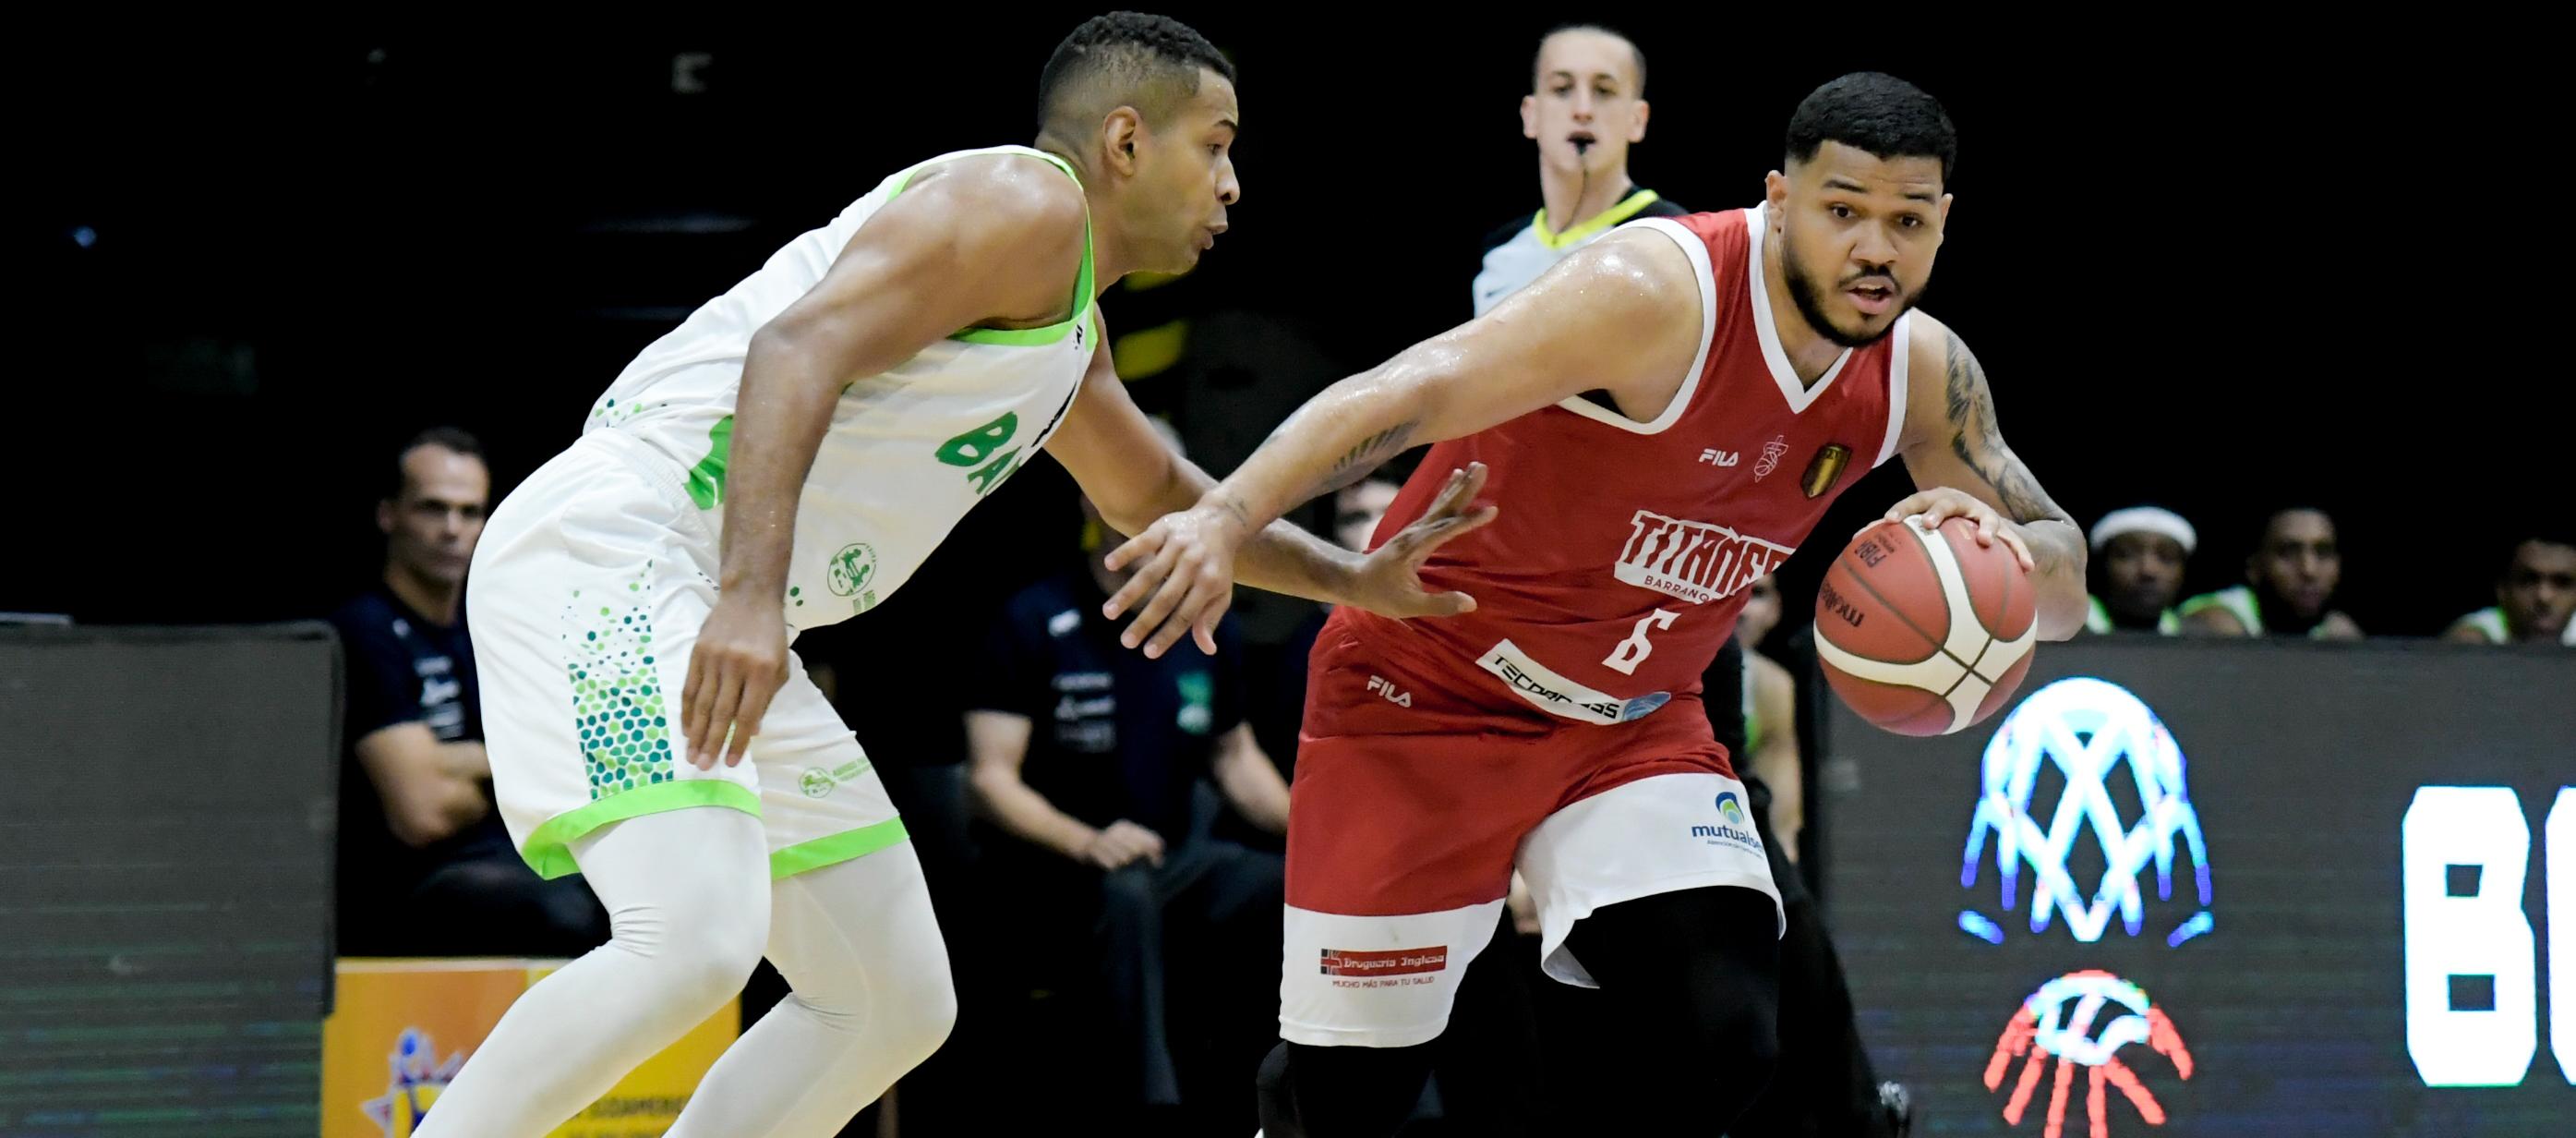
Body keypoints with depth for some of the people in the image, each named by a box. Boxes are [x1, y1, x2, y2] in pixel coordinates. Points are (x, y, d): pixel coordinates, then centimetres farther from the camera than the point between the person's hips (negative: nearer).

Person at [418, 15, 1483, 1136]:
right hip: (610, 548, -11)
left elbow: (1155, 498, 43)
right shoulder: (1027, 205, -7)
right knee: (694, 941, -30)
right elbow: (798, 350, -21)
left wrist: (1356, 579, 38)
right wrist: (750, 599, -32)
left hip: (724, 613, 11)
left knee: (895, 1003, 11)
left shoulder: (1069, 324, 25)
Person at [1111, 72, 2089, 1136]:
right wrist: (1225, 518, -51)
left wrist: (2000, 552, -24)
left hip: (1635, 722, 5)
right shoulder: (1664, 293, -27)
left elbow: (2061, 593, 2)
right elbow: (1411, 389, -36)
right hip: (1428, 691, -5)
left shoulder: (1923, 374, -6)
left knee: (1721, 1046, -18)